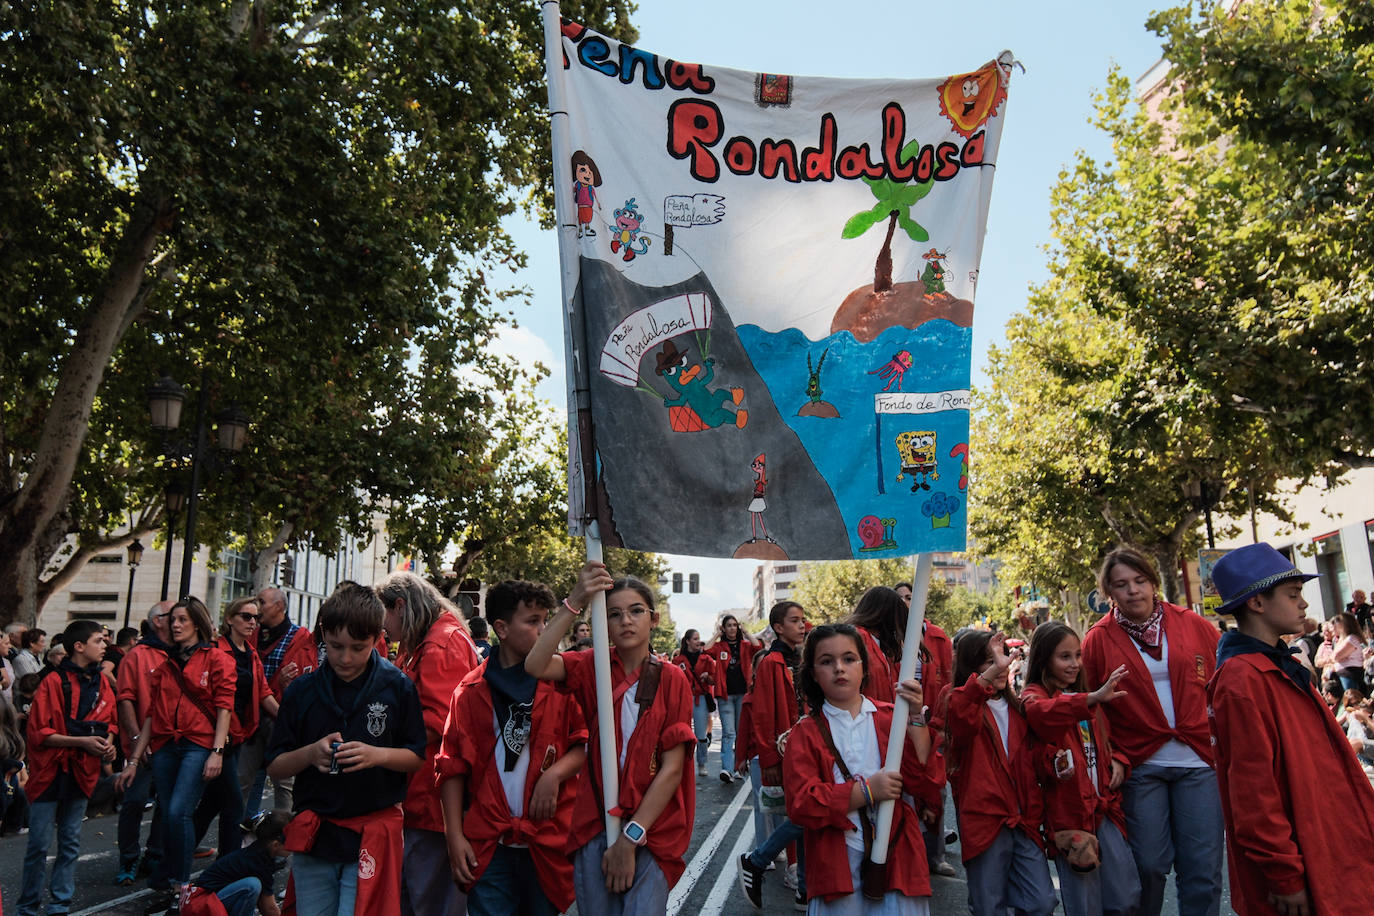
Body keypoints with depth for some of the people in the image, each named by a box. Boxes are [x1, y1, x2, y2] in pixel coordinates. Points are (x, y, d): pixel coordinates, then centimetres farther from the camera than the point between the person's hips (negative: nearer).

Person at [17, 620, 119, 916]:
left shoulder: (102, 684, 7)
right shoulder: (53, 682, -10)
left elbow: (110, 722, 19)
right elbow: (39, 733, -12)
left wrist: (108, 742, -2)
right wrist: (82, 741, -18)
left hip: (82, 773, 5)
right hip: (50, 772, -5)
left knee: (70, 843, 10)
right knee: (39, 844, 1)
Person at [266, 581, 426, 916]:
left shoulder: (397, 687, -5)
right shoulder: (302, 690, 1)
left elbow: (419, 758, -1)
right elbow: (274, 768, 5)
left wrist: (377, 755, -18)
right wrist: (310, 753, -15)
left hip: (372, 838, -2)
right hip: (313, 837, 3)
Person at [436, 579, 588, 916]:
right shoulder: (472, 690, 2)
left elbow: (586, 743, 2)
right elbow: (452, 765, 4)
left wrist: (555, 773, -16)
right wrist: (455, 835, 0)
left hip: (548, 840, 0)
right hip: (488, 845, 0)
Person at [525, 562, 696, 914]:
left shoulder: (672, 680, -5)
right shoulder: (593, 668, 0)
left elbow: (672, 768, -9)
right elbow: (535, 666, -20)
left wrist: (631, 838, -13)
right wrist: (574, 603, -27)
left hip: (652, 829, -2)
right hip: (595, 827, 2)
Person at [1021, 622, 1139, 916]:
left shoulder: (1084, 696, 16)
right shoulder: (1034, 694, -7)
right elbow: (1039, 712, -32)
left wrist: (1117, 761, 7)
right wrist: (1093, 698, -45)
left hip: (1103, 807, 6)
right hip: (1068, 812, -6)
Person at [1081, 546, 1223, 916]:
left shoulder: (1192, 625, 3)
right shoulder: (1098, 640, -1)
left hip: (1199, 761, 1)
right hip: (1140, 766, -1)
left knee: (1203, 869, 4)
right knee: (1149, 865, 5)